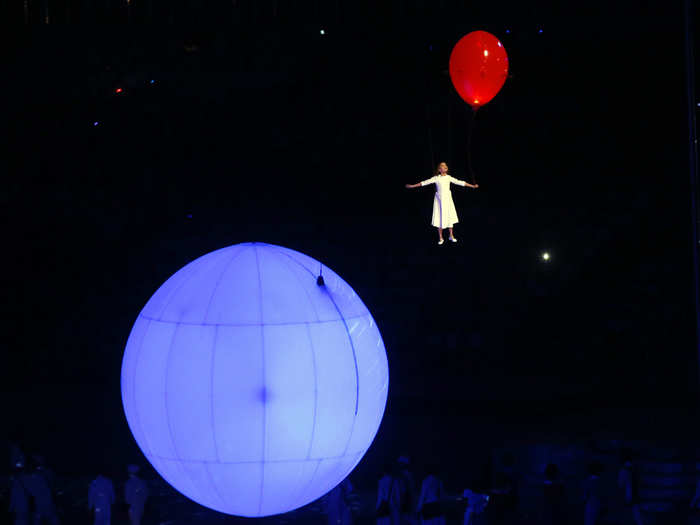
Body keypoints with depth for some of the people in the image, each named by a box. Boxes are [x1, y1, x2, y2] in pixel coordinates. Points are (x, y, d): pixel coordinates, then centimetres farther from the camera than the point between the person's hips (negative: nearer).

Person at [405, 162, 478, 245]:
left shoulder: (449, 178, 3)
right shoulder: (436, 178, -6)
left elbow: (460, 182, 8)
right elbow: (425, 182, -5)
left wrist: (472, 186, 11)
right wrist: (412, 186, -7)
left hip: (448, 199, 3)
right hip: (439, 199, -3)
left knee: (450, 217, 6)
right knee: (440, 218, 0)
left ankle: (451, 236, 21)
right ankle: (440, 238, 11)